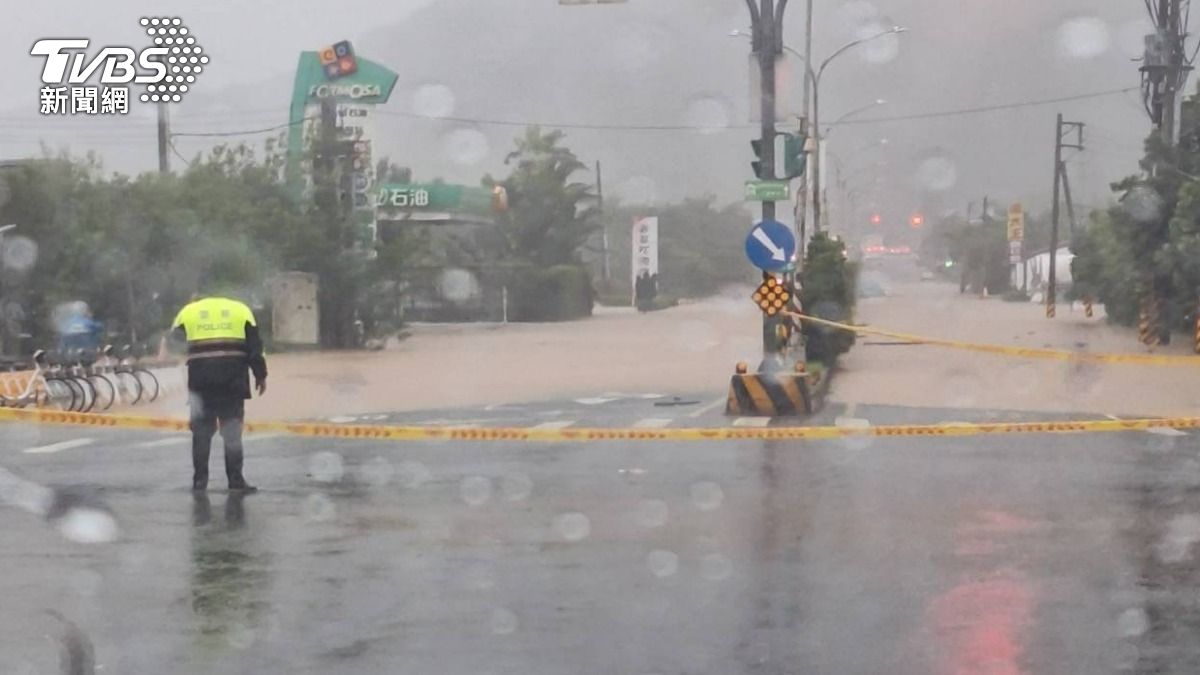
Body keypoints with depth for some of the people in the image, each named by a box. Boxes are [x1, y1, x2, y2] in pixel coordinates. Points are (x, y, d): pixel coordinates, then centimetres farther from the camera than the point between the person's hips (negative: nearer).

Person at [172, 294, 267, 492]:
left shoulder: (188, 312, 13)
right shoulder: (241, 310, 11)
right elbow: (254, 347, 6)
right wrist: (260, 375, 8)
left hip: (200, 380, 0)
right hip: (232, 380, 0)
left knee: (201, 432, 10)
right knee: (232, 432, 6)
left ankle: (200, 481, 10)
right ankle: (236, 481, 4)